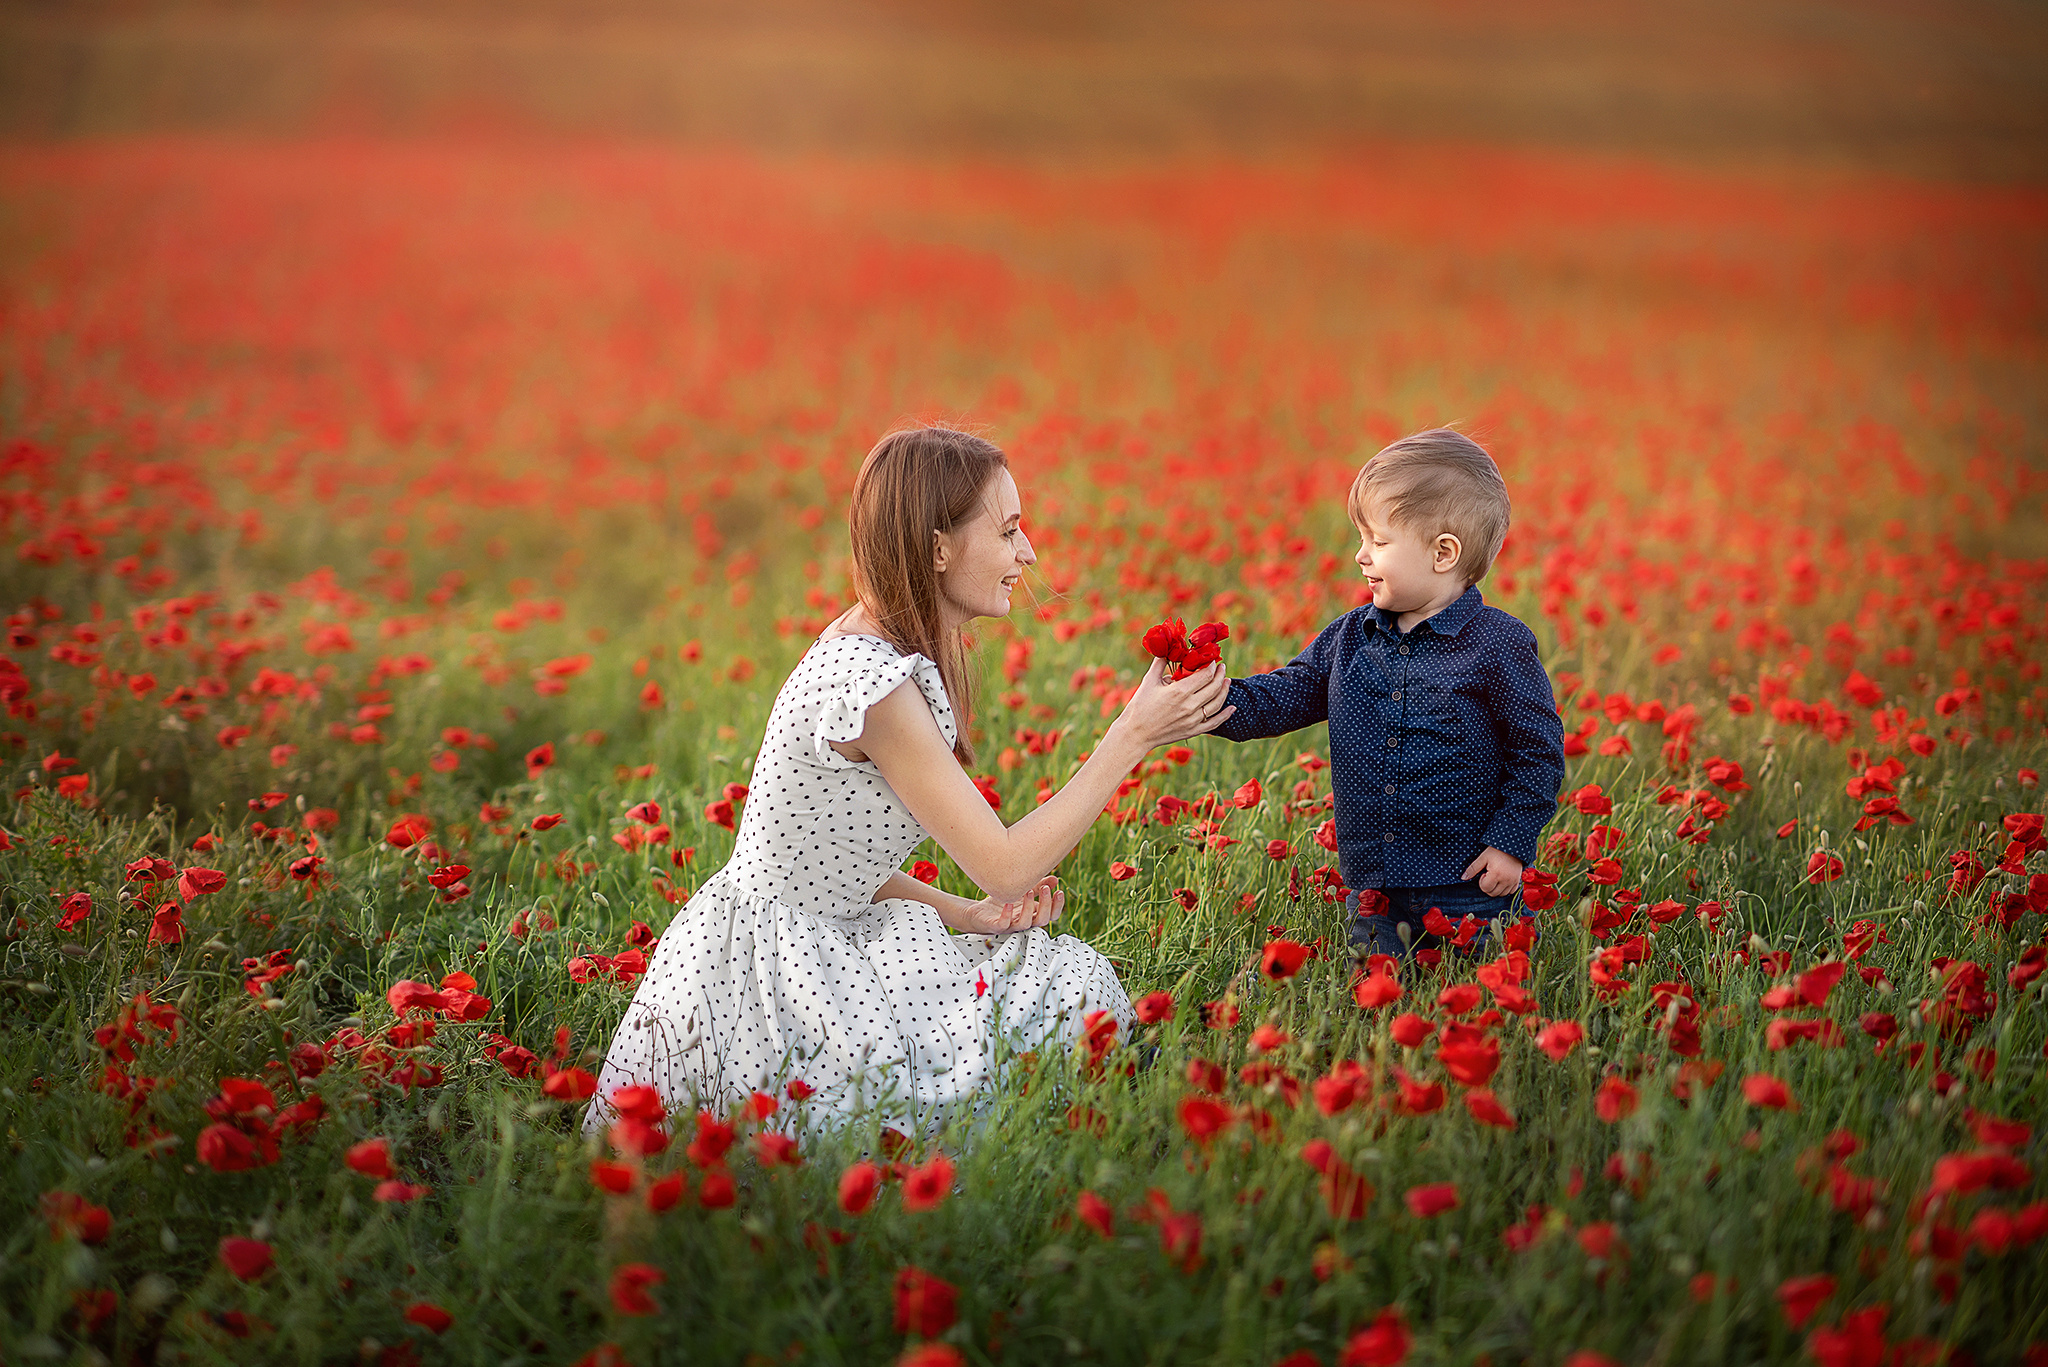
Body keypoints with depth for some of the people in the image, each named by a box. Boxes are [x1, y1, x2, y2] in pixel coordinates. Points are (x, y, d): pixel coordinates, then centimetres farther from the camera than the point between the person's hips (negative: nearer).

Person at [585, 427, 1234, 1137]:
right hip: (766, 991, -10)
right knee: (1072, 993, -10)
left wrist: (963, 912, 1)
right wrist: (1133, 735, -16)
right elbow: (1006, 867, -21)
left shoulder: (859, 646, 7)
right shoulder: (874, 682, -24)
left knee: (1065, 976, 8)